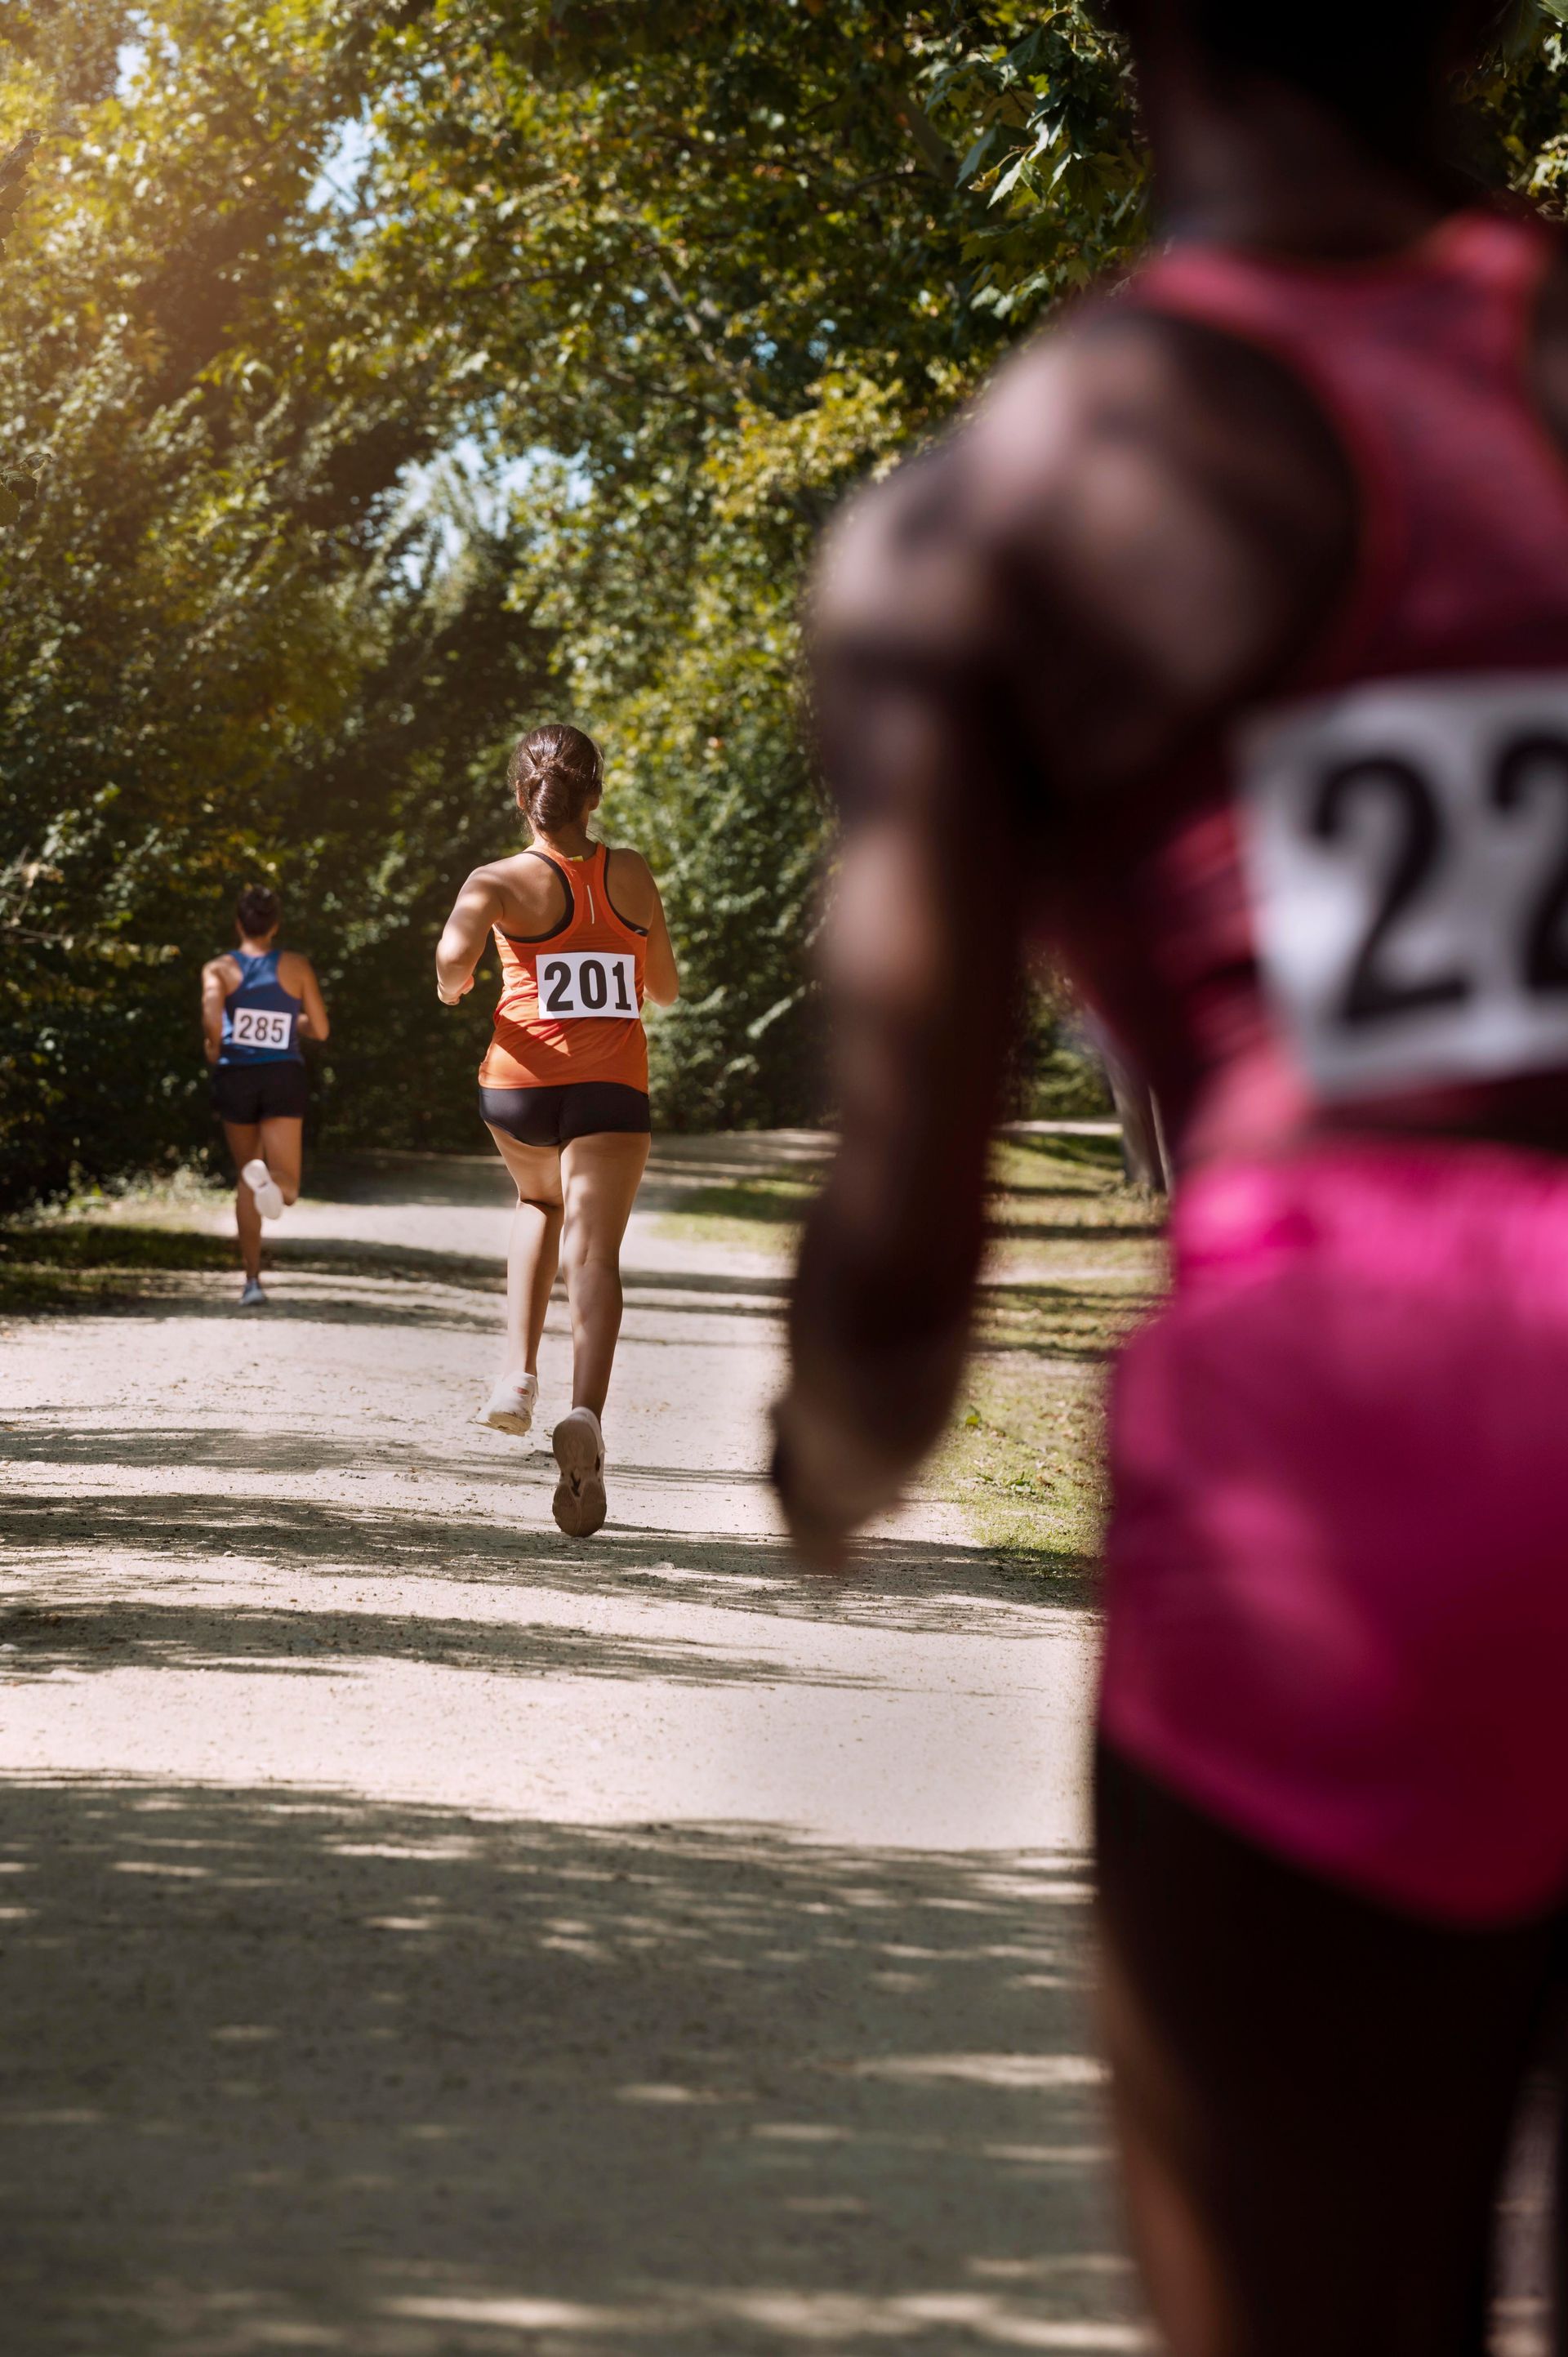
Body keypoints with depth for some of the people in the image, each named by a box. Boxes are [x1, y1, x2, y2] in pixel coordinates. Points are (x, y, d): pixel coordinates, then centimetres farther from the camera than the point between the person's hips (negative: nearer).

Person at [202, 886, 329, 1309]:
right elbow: (320, 1028, 3)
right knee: (287, 1188, -5)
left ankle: (252, 1281, 13)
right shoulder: (297, 967, 3)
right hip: (284, 1077, -1)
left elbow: (212, 1022, -16)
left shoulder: (219, 969, 0)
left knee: (245, 1180, 17)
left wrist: (212, 1050, 5)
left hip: (235, 1078, 1)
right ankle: (269, 1178, -43)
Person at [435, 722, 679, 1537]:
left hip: (522, 1081, 1)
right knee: (594, 1253, -11)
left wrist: (452, 988, 2)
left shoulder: (499, 882, -2)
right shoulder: (633, 875, 7)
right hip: (614, 1088, -1)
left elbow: (454, 959, -20)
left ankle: (520, 1371, 17)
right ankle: (585, 1413, -36)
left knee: (540, 1202, 31)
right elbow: (665, 991, 16)